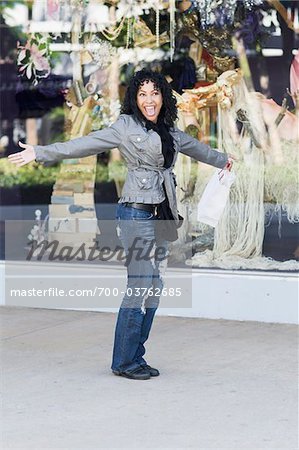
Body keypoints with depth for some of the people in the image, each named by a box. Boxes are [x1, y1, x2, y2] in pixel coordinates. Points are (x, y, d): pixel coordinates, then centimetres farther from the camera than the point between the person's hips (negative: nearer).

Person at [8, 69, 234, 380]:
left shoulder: (169, 131, 15)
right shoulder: (126, 127, -4)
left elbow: (195, 147, 34)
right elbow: (85, 144, -10)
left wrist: (223, 160, 52)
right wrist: (40, 152, -19)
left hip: (163, 214, 7)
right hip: (137, 214, -7)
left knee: (154, 289, 6)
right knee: (139, 286, -9)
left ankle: (136, 357, 14)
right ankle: (123, 362, 0)